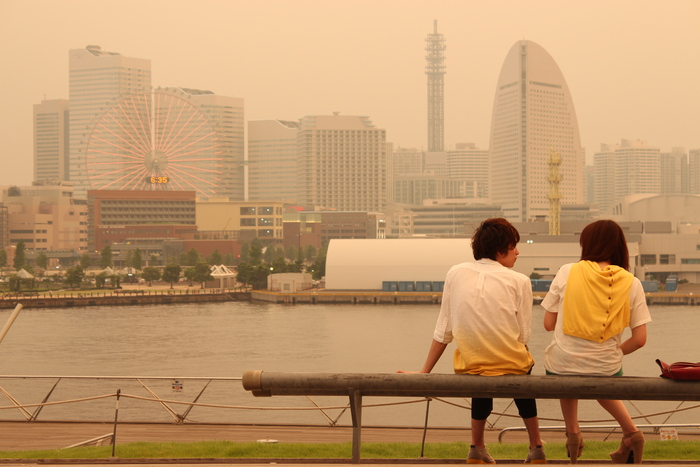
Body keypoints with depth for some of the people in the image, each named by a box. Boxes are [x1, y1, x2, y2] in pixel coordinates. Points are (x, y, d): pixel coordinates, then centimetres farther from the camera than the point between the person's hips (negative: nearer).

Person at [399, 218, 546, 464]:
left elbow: (443, 332, 3)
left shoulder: (455, 274, 2)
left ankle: (477, 448, 40)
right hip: (511, 366, -2)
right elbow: (523, 337, -4)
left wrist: (424, 372, 9)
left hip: (470, 367, 2)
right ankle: (536, 449, 39)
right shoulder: (519, 281, -6)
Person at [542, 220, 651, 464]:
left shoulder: (567, 272, -7)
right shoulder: (631, 283, -4)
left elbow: (548, 323, -2)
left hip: (561, 367, -1)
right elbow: (640, 339, -5)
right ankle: (631, 432, 20)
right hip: (605, 369, 1)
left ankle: (572, 432, 28)